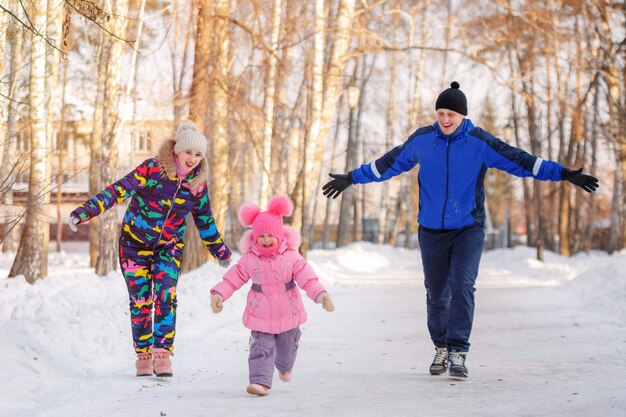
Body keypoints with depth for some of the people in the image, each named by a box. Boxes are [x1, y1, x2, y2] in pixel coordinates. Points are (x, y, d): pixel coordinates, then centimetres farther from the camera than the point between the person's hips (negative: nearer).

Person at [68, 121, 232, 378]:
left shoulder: (198, 182, -6)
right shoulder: (152, 169, -18)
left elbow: (204, 219, 9)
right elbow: (119, 190, -20)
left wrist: (220, 251, 18)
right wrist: (85, 212, -30)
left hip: (169, 246, 2)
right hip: (135, 242, -2)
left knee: (166, 297, -14)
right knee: (140, 300, -1)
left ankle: (162, 354, -9)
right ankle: (143, 355, 12)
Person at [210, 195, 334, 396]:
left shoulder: (291, 256, -10)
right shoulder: (249, 259, -8)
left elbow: (307, 278, -11)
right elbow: (233, 278, -4)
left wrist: (320, 294, -23)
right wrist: (219, 294, -14)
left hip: (287, 311, 1)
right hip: (260, 312, -1)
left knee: (287, 346, 20)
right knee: (261, 348, -10)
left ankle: (284, 367, 51)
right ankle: (260, 382, -13)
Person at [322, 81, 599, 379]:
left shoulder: (480, 142, -7)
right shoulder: (421, 140, 0)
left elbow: (519, 161, -8)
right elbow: (389, 164, 14)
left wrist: (564, 174, -14)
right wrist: (351, 178, 20)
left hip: (469, 229, -2)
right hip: (431, 231, 2)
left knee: (462, 287, -18)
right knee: (436, 294, 8)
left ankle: (458, 353, -15)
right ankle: (441, 348, 27)